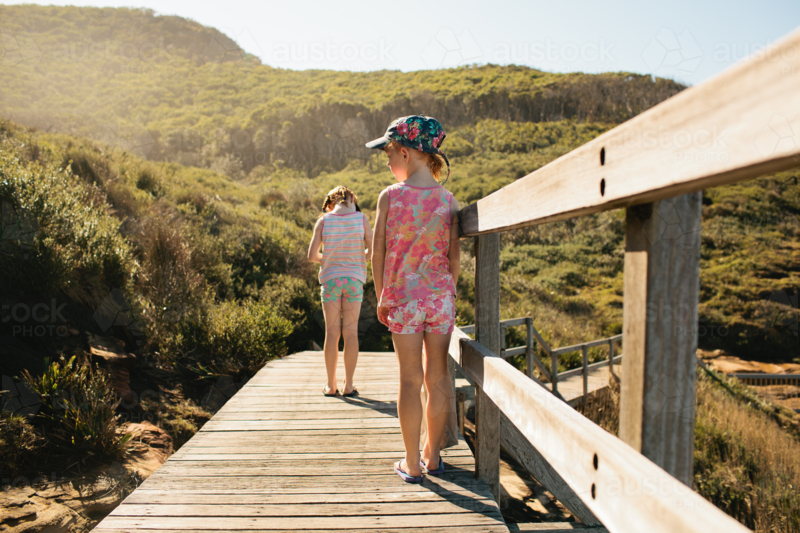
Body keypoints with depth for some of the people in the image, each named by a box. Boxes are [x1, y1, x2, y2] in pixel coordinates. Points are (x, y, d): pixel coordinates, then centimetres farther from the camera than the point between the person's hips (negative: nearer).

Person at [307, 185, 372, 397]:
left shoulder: (323, 220, -2)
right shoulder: (361, 219, -2)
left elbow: (312, 255, -5)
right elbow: (373, 251, -3)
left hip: (331, 279, 0)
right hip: (354, 278, 0)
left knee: (332, 333, 5)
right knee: (351, 333, 4)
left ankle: (331, 385, 11)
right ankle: (348, 385, 6)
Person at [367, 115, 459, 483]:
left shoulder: (390, 196, -7)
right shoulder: (447, 199, 0)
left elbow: (378, 252, -4)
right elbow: (454, 255, 2)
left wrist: (381, 298, 7)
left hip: (403, 297, -2)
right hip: (440, 295, 2)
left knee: (410, 380, 5)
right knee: (438, 376, 11)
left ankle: (412, 463, 14)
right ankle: (432, 456, 24)